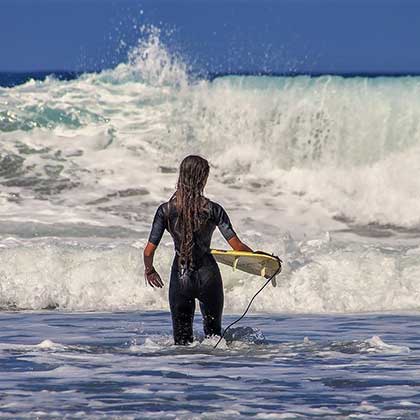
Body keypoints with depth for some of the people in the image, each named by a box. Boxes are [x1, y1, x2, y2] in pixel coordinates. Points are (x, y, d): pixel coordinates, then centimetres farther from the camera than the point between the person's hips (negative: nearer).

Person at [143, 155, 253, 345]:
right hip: (208, 276, -1)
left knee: (182, 338, 10)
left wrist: (149, 270, 15)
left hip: (180, 278, 1)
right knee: (213, 332, 18)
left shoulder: (165, 210, -6)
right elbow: (237, 246, -11)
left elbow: (149, 251, -5)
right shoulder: (212, 210, -9)